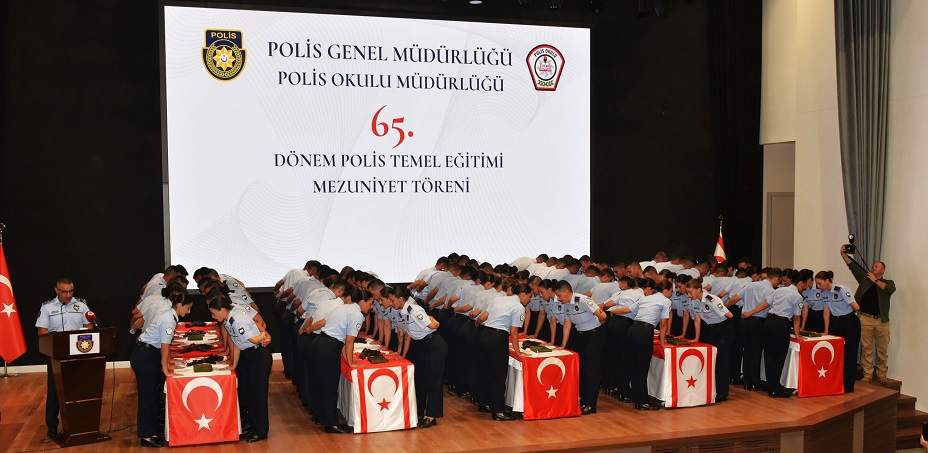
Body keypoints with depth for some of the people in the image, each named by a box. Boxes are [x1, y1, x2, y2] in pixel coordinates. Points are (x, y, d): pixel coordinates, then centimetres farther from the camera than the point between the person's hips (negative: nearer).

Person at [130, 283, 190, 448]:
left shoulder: (167, 314, 9)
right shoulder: (168, 320, -21)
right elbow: (165, 347, -16)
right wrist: (165, 368, -6)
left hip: (149, 355, 10)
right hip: (145, 358, -10)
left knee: (153, 395, 11)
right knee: (147, 396, -2)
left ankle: (151, 432, 18)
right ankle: (146, 436, 6)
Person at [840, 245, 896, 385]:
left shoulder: (888, 283, 11)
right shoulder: (865, 278, 13)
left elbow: (890, 289, -12)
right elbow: (852, 265, 3)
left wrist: (875, 280, -8)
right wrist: (843, 254, -8)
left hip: (882, 321, 0)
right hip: (866, 319, 1)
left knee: (882, 350, 4)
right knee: (866, 348, 1)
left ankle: (881, 375, 14)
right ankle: (867, 374, 6)